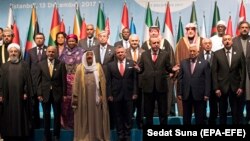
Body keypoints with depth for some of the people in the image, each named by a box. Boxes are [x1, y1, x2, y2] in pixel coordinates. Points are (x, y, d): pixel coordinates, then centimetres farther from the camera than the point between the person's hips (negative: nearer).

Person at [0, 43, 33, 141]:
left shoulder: (24, 65, 6)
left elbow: (28, 80, 2)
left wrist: (26, 93, -7)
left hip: (20, 96, -1)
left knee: (21, 117, 3)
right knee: (9, 118, 4)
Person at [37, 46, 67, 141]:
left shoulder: (61, 64, 0)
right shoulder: (41, 64, 3)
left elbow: (63, 80, -1)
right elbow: (39, 80, 2)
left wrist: (64, 94, -5)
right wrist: (39, 94, -4)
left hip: (57, 93, -1)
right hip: (45, 93, 1)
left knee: (57, 115, 7)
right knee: (46, 115, 8)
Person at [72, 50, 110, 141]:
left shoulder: (98, 67, 6)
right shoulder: (80, 68, 5)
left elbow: (102, 82, 2)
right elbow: (76, 83, 2)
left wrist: (101, 95, -5)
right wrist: (75, 97, -4)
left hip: (96, 96, 0)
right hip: (83, 97, 0)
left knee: (96, 116, 4)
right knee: (84, 117, 4)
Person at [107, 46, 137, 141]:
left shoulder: (132, 63, 4)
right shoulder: (111, 65, 4)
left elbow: (135, 79, 1)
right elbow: (109, 81, 2)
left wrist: (135, 93, -5)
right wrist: (109, 94, -4)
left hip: (128, 94, 0)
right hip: (116, 94, 0)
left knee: (128, 115, 6)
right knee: (118, 116, 7)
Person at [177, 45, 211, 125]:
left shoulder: (205, 63, 1)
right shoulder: (183, 63, 7)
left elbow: (207, 80, -2)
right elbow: (180, 79, 5)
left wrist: (207, 94, -8)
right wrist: (179, 93, 0)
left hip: (199, 95, -2)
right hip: (186, 95, 2)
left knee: (200, 118, 7)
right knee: (186, 117, 10)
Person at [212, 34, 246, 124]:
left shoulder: (239, 53, 2)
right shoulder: (217, 54, 0)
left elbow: (243, 71, 3)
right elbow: (214, 72, -2)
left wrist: (241, 86, -4)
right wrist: (216, 88, -8)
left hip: (235, 87, 1)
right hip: (222, 87, 0)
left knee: (236, 112, 4)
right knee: (222, 111, 9)